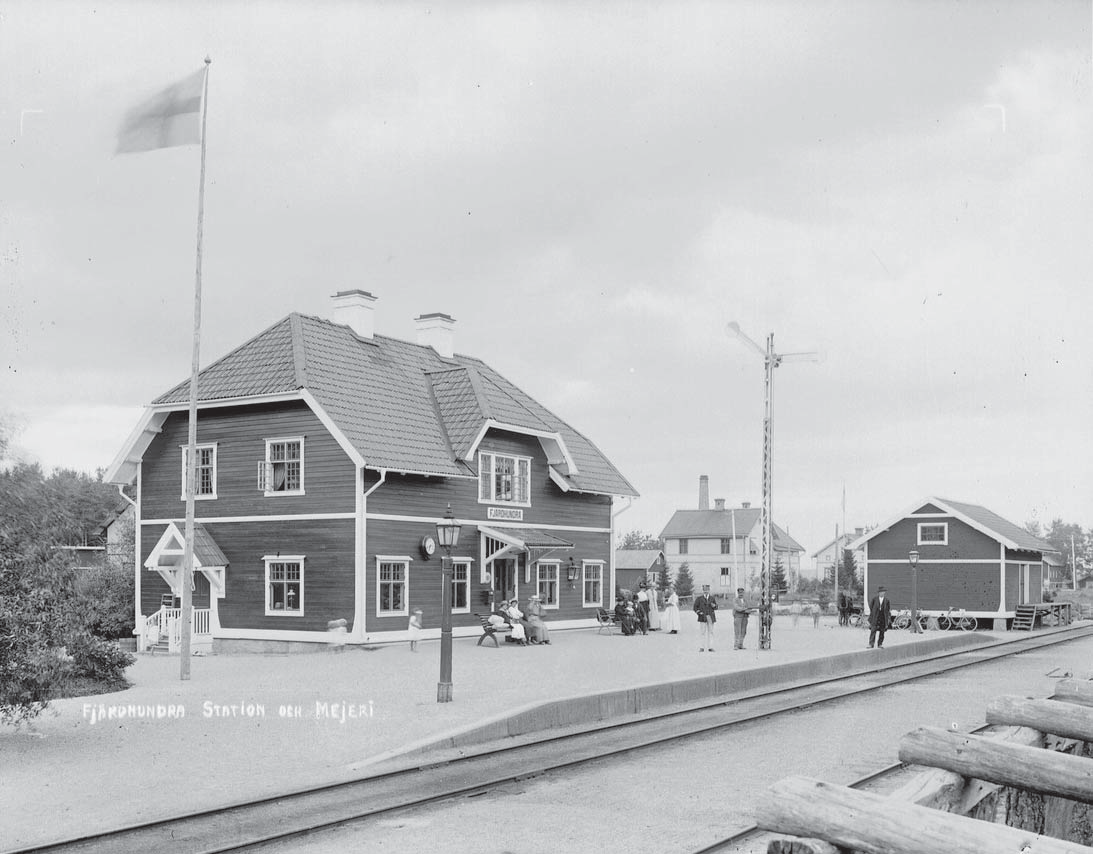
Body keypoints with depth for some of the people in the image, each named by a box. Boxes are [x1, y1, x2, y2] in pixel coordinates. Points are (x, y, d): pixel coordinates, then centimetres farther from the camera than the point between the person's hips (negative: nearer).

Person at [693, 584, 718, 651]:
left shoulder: (712, 598, 12)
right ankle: (702, 647, 0)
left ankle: (710, 647, 3)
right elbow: (695, 607, 6)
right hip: (703, 617, -2)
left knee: (711, 632, 0)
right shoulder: (699, 599, 5)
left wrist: (714, 605, -6)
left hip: (711, 617, 2)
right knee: (703, 632, -3)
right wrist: (700, 613, -8)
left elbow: (716, 607, 16)